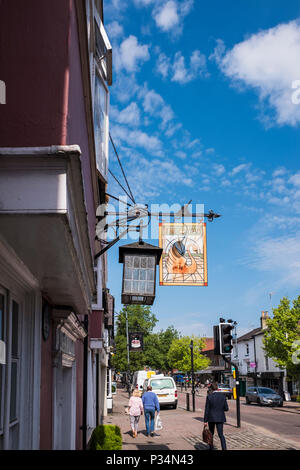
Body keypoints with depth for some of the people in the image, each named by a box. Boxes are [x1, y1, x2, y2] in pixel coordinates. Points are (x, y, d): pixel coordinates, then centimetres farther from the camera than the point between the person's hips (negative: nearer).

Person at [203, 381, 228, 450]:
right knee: (221, 434, 2)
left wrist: (205, 421, -2)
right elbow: (226, 408, 0)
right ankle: (224, 448, -13)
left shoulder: (209, 396, -10)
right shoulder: (223, 396, -3)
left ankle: (211, 448, 29)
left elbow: (207, 410, -8)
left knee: (211, 434, 18)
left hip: (211, 418, -1)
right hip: (220, 418, 1)